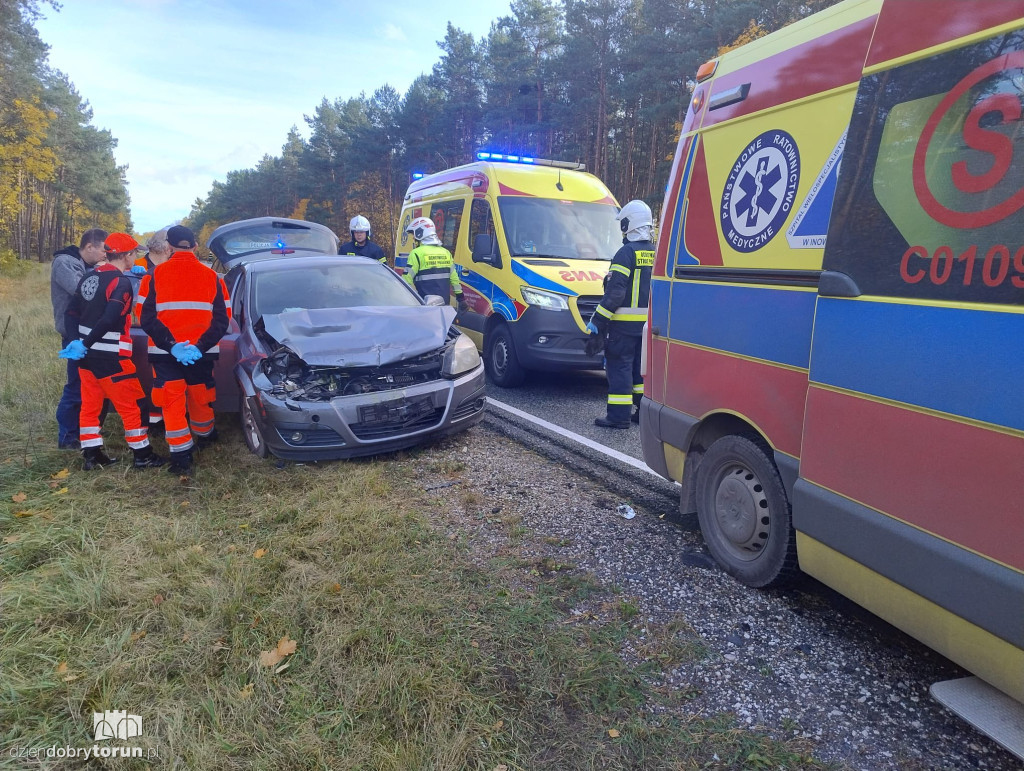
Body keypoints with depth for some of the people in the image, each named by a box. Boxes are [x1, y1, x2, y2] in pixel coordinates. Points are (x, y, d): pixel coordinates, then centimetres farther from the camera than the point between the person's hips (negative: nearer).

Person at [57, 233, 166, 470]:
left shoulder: (90, 277, 10)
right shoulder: (121, 282, -16)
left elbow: (72, 312, 10)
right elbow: (108, 320, -26)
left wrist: (75, 341, 4)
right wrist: (84, 345, -18)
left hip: (87, 354, 9)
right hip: (110, 357, -9)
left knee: (90, 404, 14)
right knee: (134, 404, 1)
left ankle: (92, 455, 21)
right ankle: (142, 455, 9)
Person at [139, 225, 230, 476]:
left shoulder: (154, 275, -2)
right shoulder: (212, 277, 2)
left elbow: (146, 318, -8)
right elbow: (223, 318, -4)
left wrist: (171, 345, -12)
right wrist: (200, 346, -10)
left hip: (164, 352, -2)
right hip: (203, 353, 2)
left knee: (172, 403, 3)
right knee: (200, 398, 20)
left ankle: (181, 458, 1)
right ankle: (204, 437, 43)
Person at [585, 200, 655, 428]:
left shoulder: (626, 253, -12)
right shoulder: (656, 254, 12)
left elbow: (615, 292, -18)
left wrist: (597, 321, -15)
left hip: (624, 323, -8)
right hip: (649, 324, 8)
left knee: (619, 366, -3)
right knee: (642, 366, 16)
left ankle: (619, 415, -2)